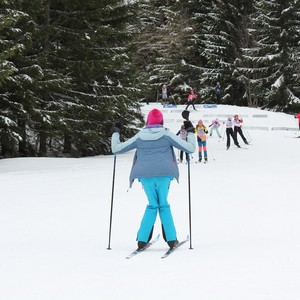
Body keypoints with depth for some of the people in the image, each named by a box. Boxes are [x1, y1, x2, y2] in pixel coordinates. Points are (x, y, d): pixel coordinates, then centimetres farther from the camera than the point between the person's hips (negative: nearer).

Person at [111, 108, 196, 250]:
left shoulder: (139, 137, 7)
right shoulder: (167, 135, 2)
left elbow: (116, 149, 11)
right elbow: (190, 148, 5)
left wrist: (115, 133, 27)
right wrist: (190, 132, 20)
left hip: (146, 175, 1)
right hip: (164, 174, -1)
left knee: (152, 205, 12)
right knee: (163, 205, 10)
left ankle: (142, 239, 4)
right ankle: (171, 239, 5)